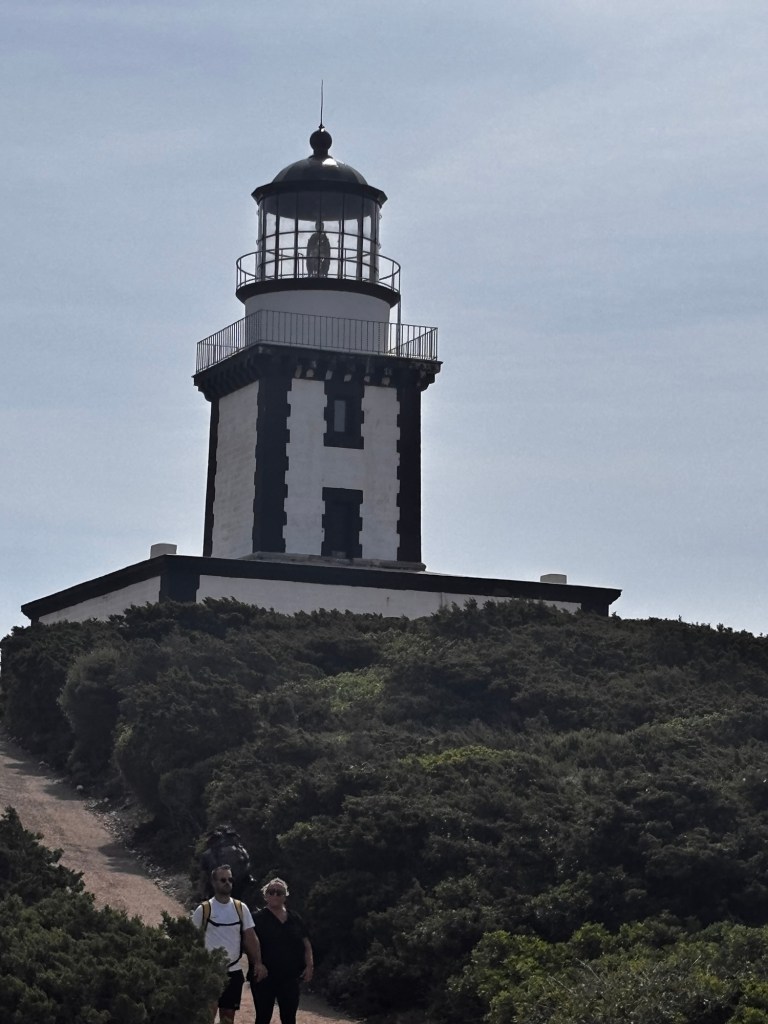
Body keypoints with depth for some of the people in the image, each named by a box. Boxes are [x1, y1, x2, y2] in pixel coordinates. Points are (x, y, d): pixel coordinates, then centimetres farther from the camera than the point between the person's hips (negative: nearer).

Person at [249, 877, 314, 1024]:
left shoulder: (295, 919, 9)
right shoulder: (258, 919, -3)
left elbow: (306, 945, 12)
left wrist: (309, 965, 1)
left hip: (289, 977, 4)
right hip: (265, 978, -3)